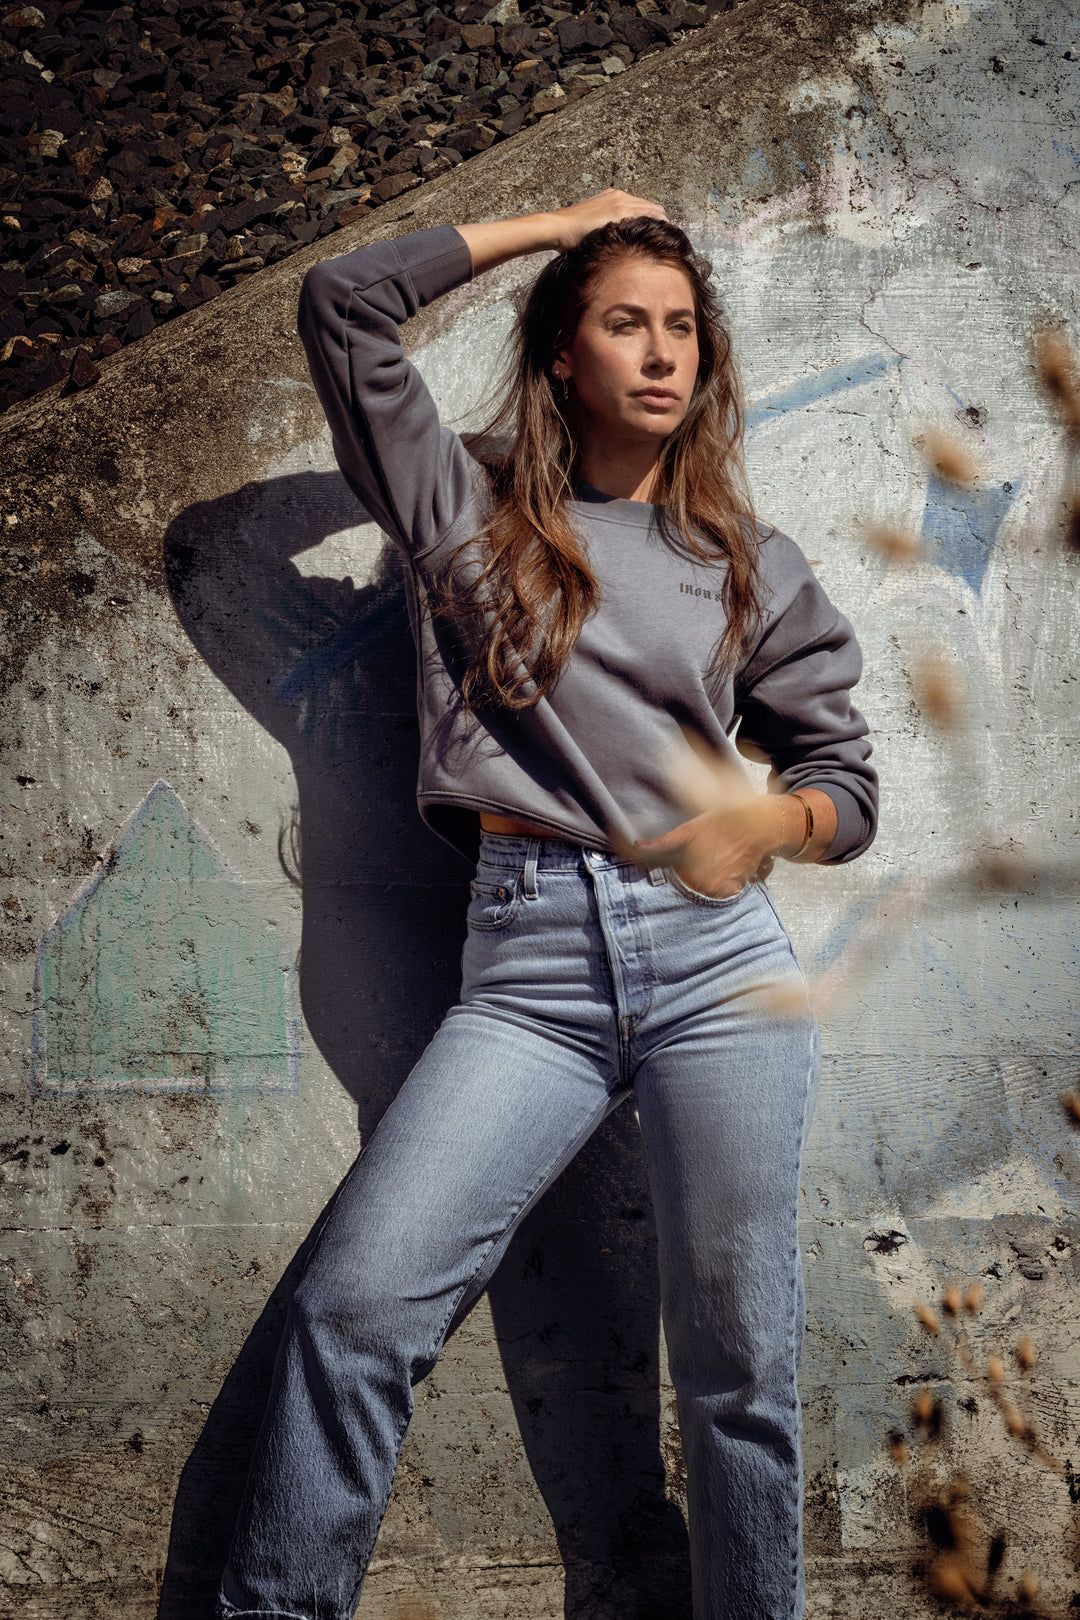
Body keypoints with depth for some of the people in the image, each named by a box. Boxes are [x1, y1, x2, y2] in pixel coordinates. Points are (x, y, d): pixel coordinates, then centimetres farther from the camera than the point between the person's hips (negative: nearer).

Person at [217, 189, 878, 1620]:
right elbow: (344, 301, 12)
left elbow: (847, 778, 18)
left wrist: (768, 820, -5)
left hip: (716, 959, 1)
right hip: (530, 972, -1)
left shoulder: (754, 565, 16)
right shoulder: (467, 509, 15)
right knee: (355, 1304, -15)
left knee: (740, 1362, 0)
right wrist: (551, 222, 19)